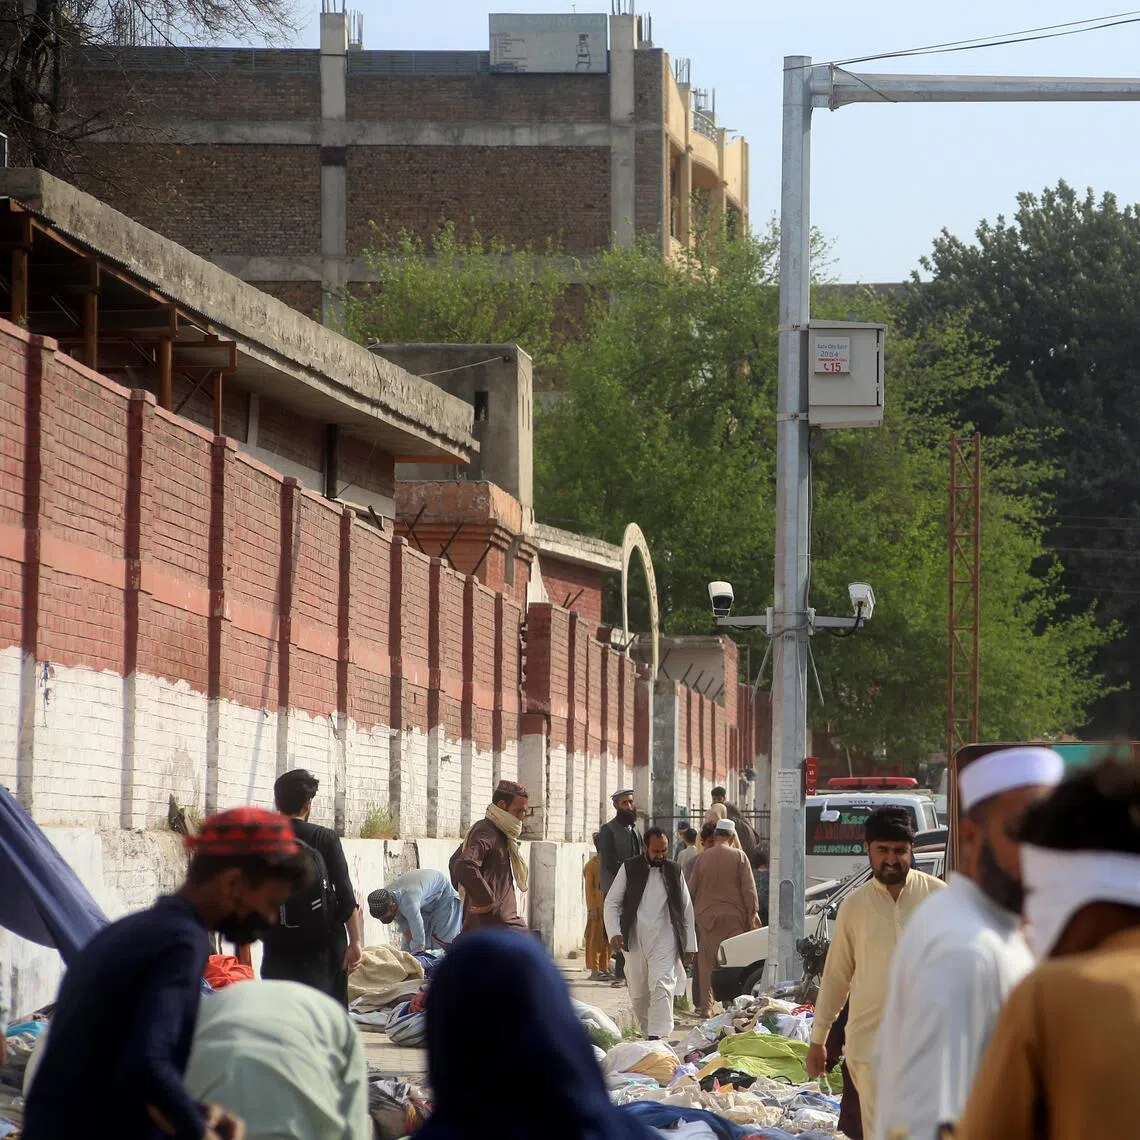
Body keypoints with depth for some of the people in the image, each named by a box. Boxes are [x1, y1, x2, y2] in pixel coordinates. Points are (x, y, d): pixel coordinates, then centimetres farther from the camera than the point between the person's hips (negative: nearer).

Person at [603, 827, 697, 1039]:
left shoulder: (674, 872, 9)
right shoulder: (629, 869, 5)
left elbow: (687, 910, 13)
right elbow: (612, 903, 5)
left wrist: (690, 946, 9)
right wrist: (614, 933, -10)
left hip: (664, 940, -1)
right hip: (634, 941, 1)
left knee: (661, 988, -17)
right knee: (638, 994, 6)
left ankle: (657, 1037, -25)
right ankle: (648, 1033, 23)